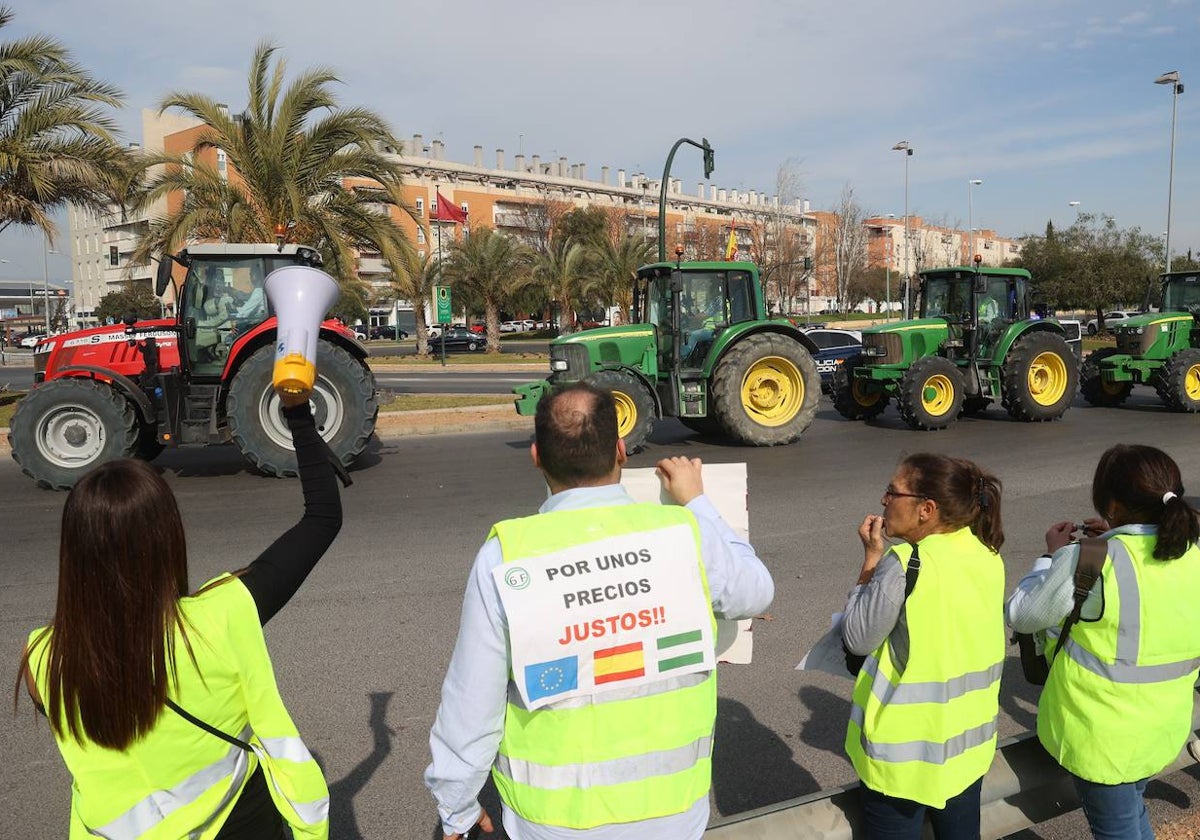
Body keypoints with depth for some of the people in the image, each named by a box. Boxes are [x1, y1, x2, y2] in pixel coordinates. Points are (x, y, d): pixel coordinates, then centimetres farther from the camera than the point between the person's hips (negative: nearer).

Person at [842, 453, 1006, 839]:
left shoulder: (904, 564, -24)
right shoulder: (987, 555, -3)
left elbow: (858, 639, -15)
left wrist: (872, 558, -12)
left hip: (906, 747, -6)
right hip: (968, 736, 7)